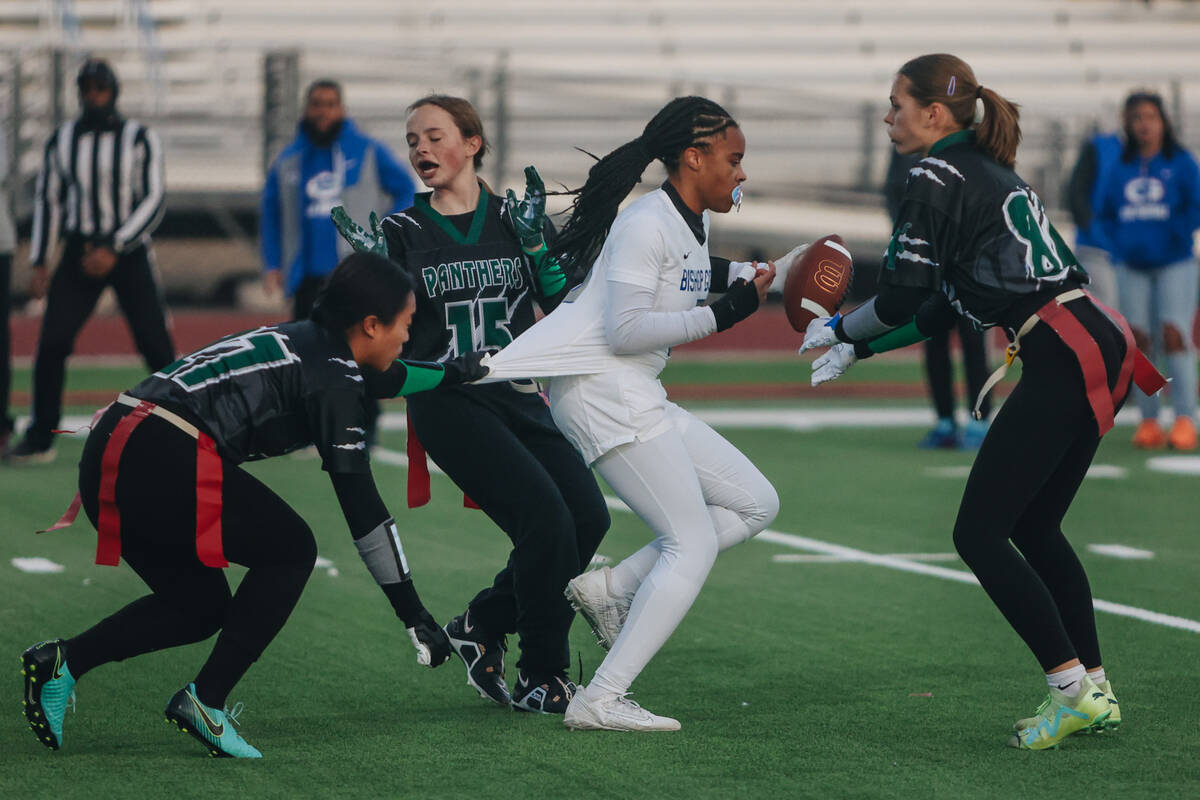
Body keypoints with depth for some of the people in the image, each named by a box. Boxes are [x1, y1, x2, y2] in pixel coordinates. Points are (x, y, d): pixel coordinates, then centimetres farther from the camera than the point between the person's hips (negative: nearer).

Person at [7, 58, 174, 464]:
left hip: (128, 252, -2)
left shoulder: (139, 139, -4)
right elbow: (47, 199, 11)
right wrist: (38, 262, 6)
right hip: (80, 251, 2)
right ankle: (40, 439, 2)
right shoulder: (62, 139, 5)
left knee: (156, 345, -7)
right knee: (51, 345, -7)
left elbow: (152, 203, -8)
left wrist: (113, 250, -18)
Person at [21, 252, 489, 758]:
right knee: (290, 551, 9)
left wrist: (452, 372, 60)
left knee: (199, 607, 20)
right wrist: (413, 615, -3)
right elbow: (360, 504, -6)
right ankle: (205, 701, 2)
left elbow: (377, 377, 47)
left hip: (109, 451, 9)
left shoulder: (308, 342, 22)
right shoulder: (329, 378, -4)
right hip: (164, 462, -9)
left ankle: (62, 661, 5)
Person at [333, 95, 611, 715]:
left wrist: (536, 243, -10)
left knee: (588, 515, -12)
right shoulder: (403, 232, 4)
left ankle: (481, 626, 10)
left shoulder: (513, 218, 9)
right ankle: (541, 678, -8)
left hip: (518, 399, 4)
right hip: (447, 402, -4)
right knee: (545, 517, -21)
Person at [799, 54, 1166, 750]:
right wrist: (856, 351, 25)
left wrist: (838, 328, 10)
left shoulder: (936, 181, -6)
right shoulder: (989, 172, 23)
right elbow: (941, 310, 25)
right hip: (1104, 347, 10)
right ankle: (1096, 693, 18)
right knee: (1034, 527, 18)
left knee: (980, 533, -4)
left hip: (1065, 357, -10)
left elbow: (899, 301, -10)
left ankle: (1075, 688, -7)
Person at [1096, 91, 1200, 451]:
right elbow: (1105, 212, 15)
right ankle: (1147, 421, 3)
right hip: (1132, 268, 4)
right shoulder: (1120, 168, 10)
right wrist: (1120, 243, 1)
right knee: (1138, 342, 0)